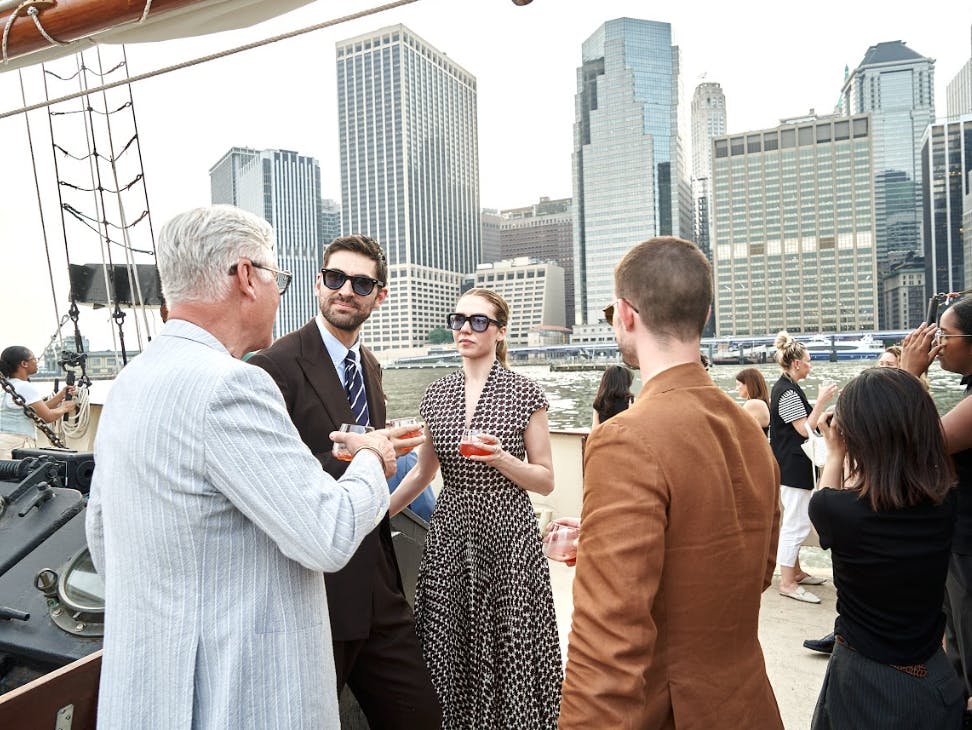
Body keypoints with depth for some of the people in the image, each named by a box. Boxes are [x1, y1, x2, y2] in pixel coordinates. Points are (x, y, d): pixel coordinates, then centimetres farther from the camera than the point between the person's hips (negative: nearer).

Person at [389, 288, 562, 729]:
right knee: (450, 655, 9)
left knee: (509, 658, 3)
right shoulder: (436, 395, 7)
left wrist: (500, 458, -18)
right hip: (449, 539, 4)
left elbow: (545, 481, -2)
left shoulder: (525, 395, -5)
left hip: (508, 540, -3)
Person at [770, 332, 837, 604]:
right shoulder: (788, 391, -19)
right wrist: (821, 401, -14)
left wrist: (818, 403, 15)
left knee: (795, 522, 18)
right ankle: (787, 583, 1)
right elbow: (805, 429, -18)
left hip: (790, 465, 11)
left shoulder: (783, 387, 13)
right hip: (793, 467, -11)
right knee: (795, 524, -5)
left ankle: (795, 571, 29)